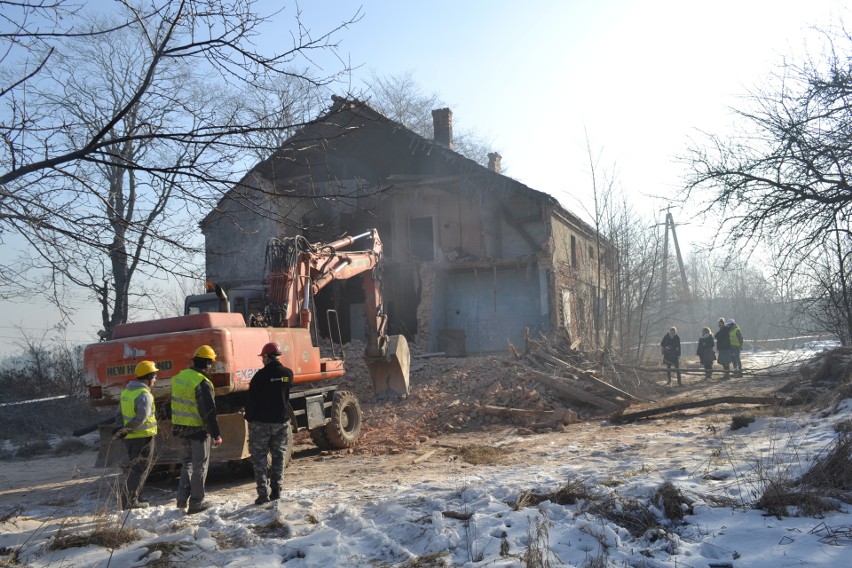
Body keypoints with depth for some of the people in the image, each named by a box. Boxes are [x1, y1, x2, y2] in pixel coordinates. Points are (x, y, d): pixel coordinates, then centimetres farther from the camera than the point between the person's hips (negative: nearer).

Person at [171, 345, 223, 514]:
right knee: (199, 466, 5)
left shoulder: (179, 377, 4)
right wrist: (216, 435, -13)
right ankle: (196, 503, 12)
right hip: (198, 431, -7)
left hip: (180, 429, 7)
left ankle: (182, 498, 19)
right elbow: (209, 412, -20)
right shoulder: (202, 384, -20)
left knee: (187, 462, 21)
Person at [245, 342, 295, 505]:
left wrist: (249, 418, -1)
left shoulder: (261, 375, -14)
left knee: (260, 457, 3)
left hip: (261, 422, -4)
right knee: (279, 456, 13)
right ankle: (276, 490, 14)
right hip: (282, 421, 4)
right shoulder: (288, 373, 1)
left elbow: (252, 400, -10)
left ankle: (263, 493, -1)